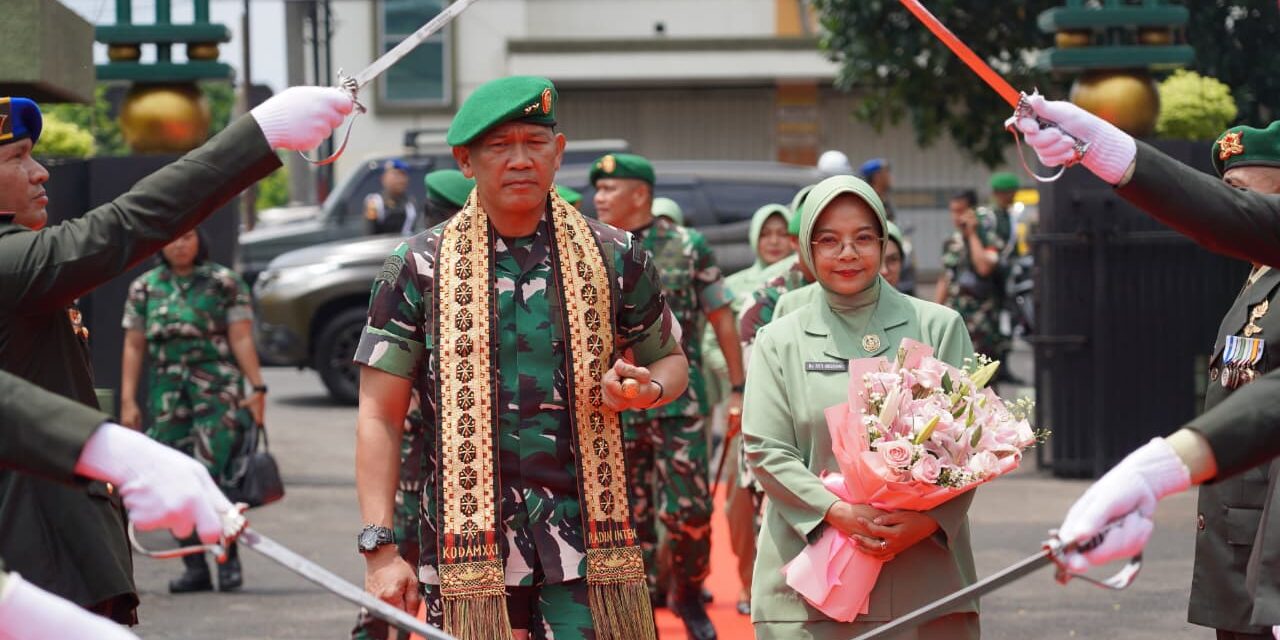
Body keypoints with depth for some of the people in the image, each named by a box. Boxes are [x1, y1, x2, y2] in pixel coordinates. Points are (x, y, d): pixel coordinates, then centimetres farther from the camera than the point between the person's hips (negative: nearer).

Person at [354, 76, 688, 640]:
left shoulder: (614, 258, 6)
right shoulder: (419, 267, 2)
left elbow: (670, 359, 20)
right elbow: (380, 415, 1)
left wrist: (645, 390, -5)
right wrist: (379, 548, -7)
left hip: (584, 547, 1)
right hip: (465, 545, -1)